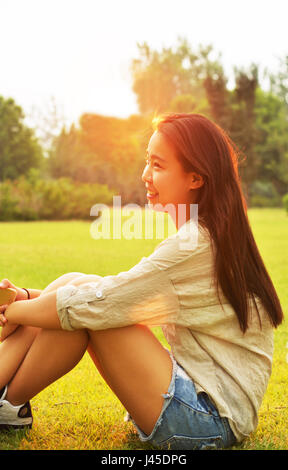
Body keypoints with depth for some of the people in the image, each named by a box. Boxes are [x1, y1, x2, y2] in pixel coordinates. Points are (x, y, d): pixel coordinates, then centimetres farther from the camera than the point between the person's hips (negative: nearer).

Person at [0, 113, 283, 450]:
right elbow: (127, 297, 12)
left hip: (207, 423, -9)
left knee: (81, 304, -16)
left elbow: (95, 305, -21)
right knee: (71, 283, -1)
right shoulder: (211, 238, 11)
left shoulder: (196, 245, -20)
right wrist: (30, 297, 3)